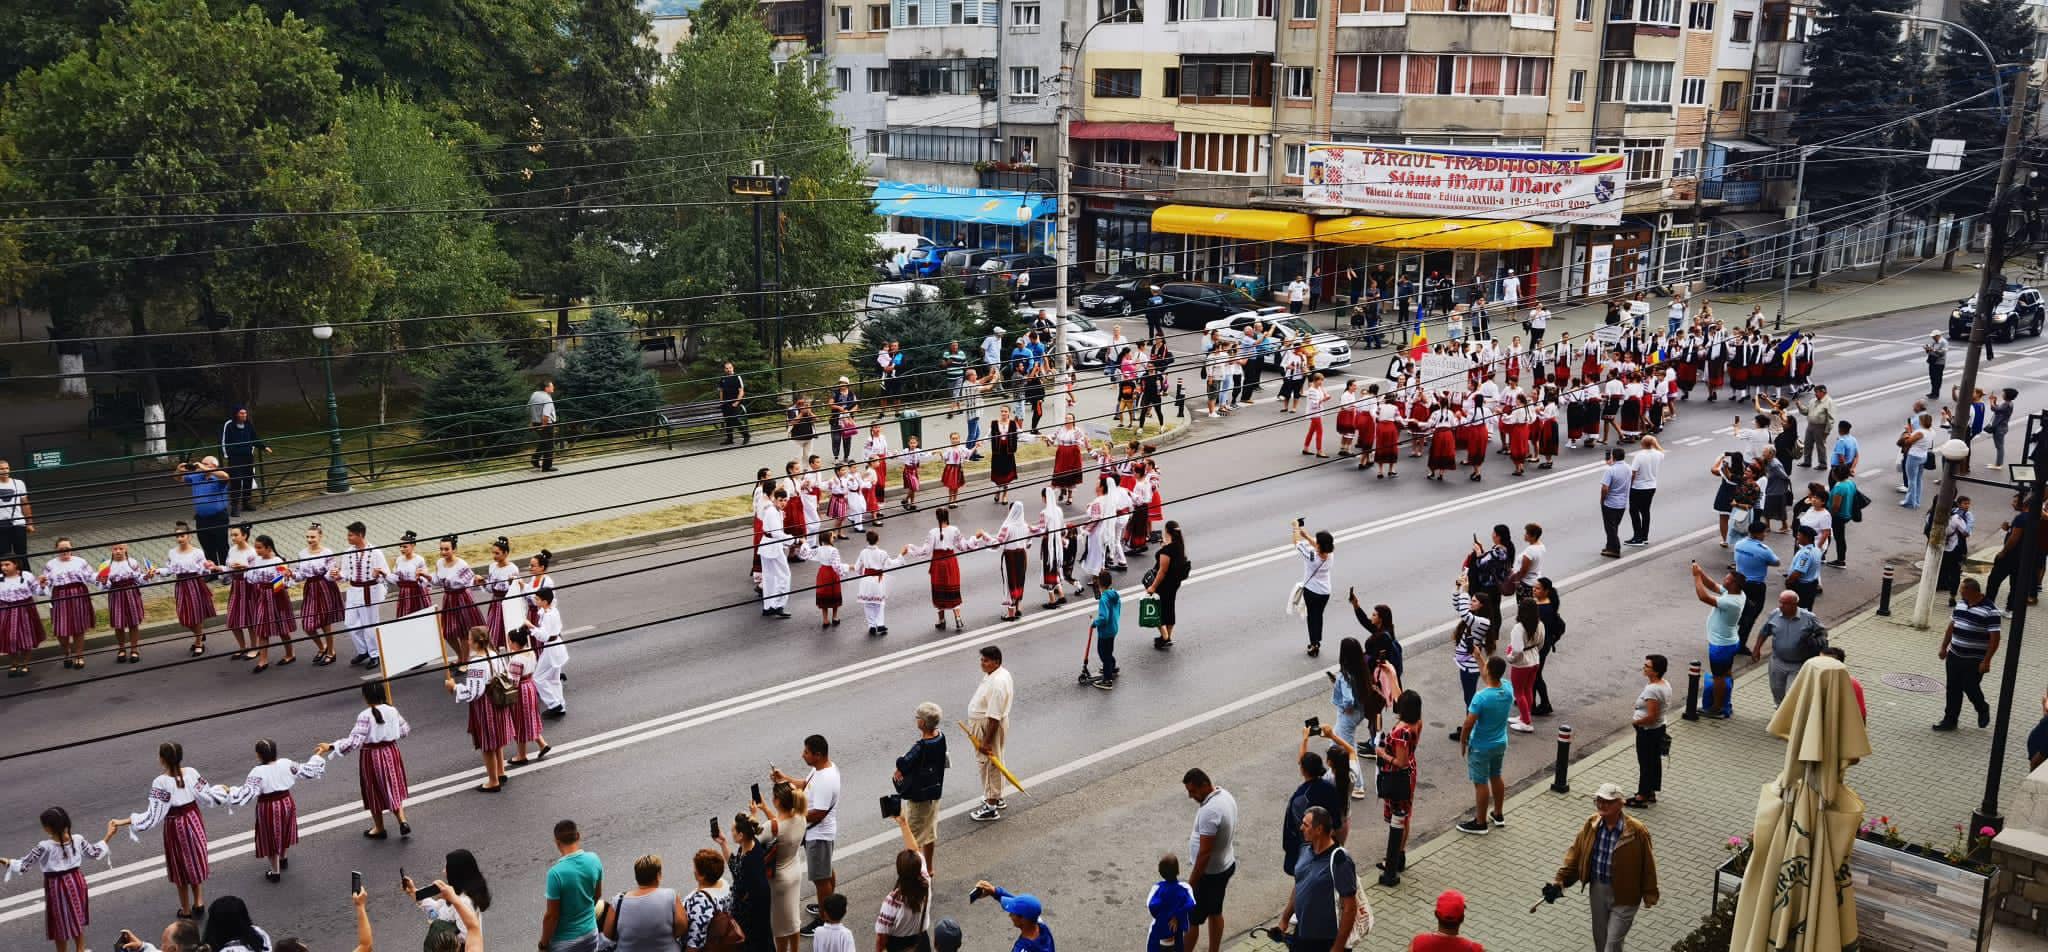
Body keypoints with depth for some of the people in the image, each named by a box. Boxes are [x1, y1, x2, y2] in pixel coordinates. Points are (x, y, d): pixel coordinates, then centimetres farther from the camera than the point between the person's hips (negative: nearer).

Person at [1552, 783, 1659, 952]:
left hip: (1623, 895, -5)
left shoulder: (1637, 831, -22)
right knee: (1599, 938, 20)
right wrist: (1560, 879, -4)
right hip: (1598, 889, 5)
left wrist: (1649, 895, -5)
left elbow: (1647, 865, -11)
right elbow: (1575, 853, 1)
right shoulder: (1591, 824, -8)